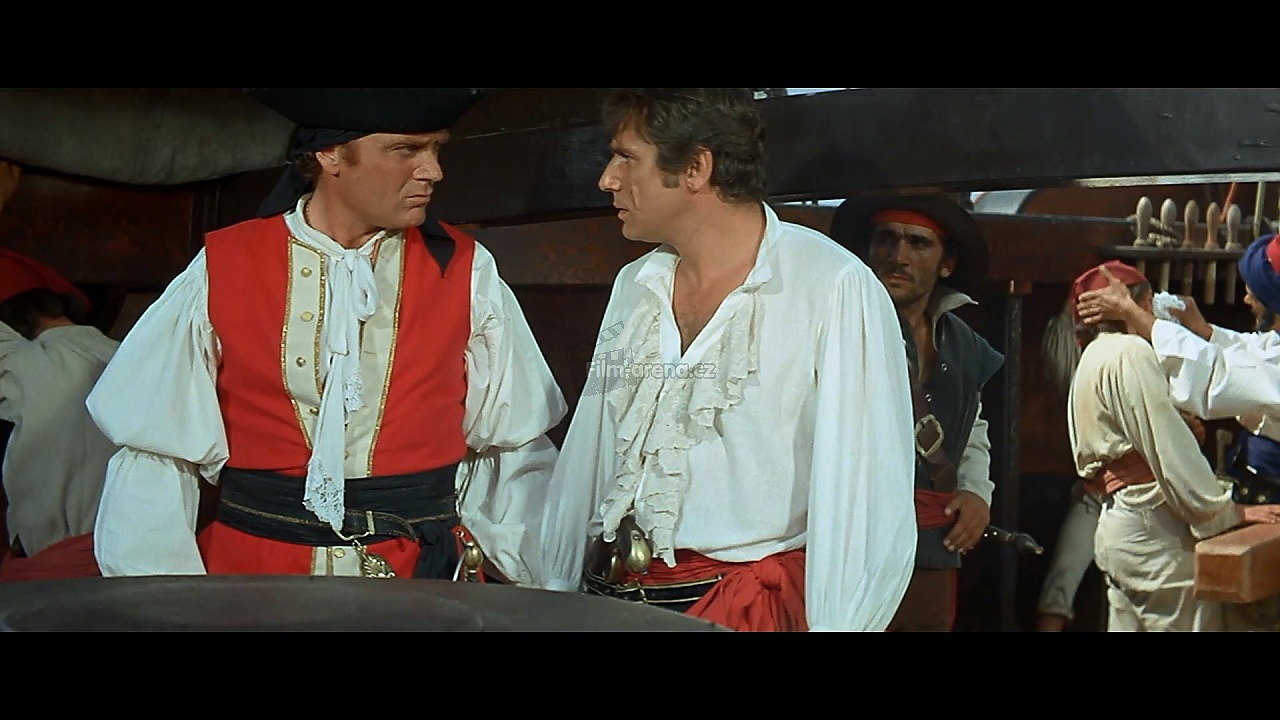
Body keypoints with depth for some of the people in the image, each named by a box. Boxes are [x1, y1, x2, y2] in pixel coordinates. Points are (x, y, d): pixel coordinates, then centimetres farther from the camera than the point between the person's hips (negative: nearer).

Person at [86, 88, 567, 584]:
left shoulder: (466, 273, -2)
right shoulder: (221, 271, -4)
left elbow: (517, 449, 2)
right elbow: (156, 459, -1)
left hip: (426, 581, 0)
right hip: (252, 576, 0)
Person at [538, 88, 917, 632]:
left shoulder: (834, 288, -13)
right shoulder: (634, 287, 9)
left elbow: (866, 502, -16)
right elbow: (586, 458, 12)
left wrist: (835, 624, -19)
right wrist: (556, 597, 10)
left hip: (749, 605, -6)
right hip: (609, 598, 6)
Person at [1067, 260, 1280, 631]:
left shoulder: (1091, 358, 20)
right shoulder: (1129, 352, -10)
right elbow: (1168, 447, -15)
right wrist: (1228, 513, -10)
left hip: (1116, 525, 10)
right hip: (1154, 527, -10)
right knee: (1193, 622, -8)